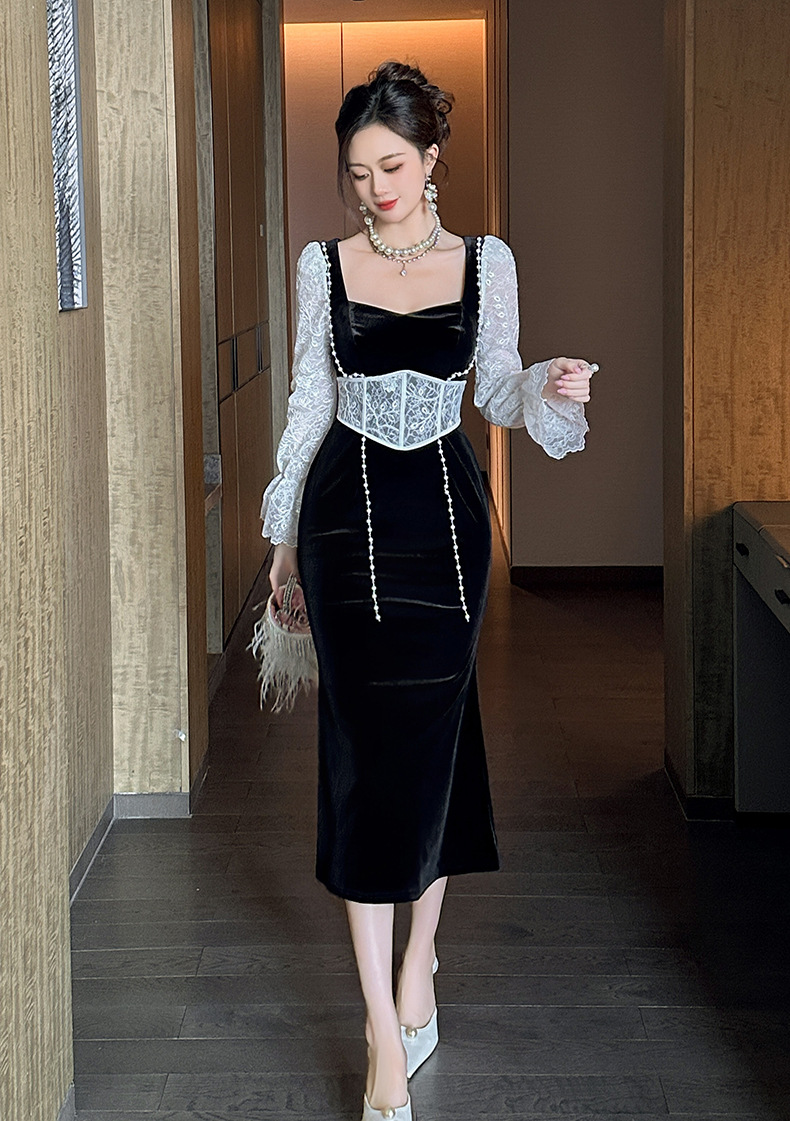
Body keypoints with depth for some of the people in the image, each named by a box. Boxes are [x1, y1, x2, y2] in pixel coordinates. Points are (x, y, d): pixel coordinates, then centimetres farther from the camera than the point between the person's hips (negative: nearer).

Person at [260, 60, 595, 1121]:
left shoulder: (486, 262, 3)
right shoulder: (324, 265, 3)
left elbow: (496, 394, 10)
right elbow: (309, 401, 8)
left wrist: (548, 386, -12)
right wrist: (285, 525, 10)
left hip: (445, 510, 1)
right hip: (349, 507, -1)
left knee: (434, 733, 4)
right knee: (364, 746, -6)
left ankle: (417, 956, 28)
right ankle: (387, 1034, -4)